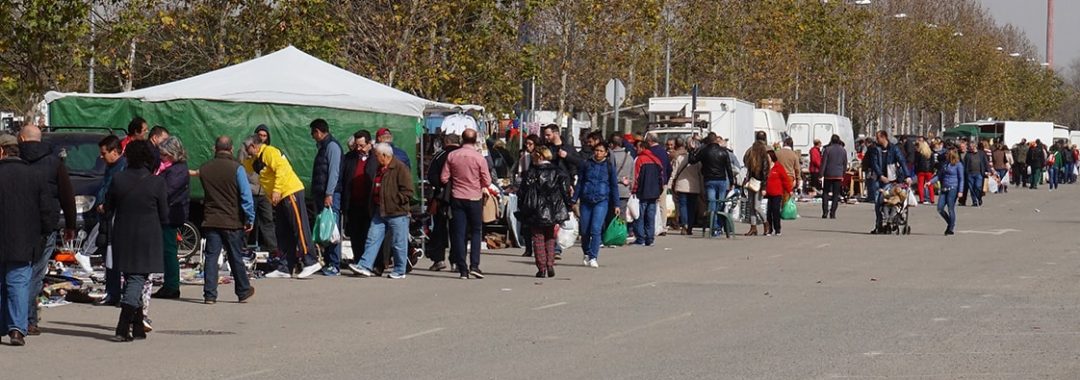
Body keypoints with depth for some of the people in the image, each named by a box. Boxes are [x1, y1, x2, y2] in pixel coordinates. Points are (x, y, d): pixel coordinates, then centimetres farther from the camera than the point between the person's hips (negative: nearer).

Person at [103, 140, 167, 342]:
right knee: (137, 280, -3)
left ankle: (137, 327, 21)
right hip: (147, 240, -3)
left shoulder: (117, 180, -3)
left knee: (131, 280, 16)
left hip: (123, 238, 3)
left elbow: (108, 210, 7)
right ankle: (122, 329, -16)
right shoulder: (157, 182, -9)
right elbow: (164, 217, -3)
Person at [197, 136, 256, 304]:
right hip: (232, 221, -2)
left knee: (211, 256, 3)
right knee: (236, 258, 9)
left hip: (210, 220, 2)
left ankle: (209, 294, -2)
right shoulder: (236, 168, -10)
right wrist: (250, 219, -5)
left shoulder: (204, 169, 2)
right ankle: (243, 292, 21)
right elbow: (246, 196, -11)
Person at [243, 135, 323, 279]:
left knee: (299, 227, -11)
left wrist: (276, 190, -25)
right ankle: (284, 268, 11)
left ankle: (310, 263, -13)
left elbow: (281, 168, -21)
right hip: (280, 198, 10)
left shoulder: (269, 152, -9)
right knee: (283, 234, 9)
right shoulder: (256, 160, 21)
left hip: (291, 193, -10)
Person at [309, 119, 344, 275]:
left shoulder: (332, 145, -8)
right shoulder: (321, 146, 22)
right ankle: (327, 262, 10)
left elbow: (334, 171, -15)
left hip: (331, 194, -10)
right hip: (321, 194, 10)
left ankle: (334, 265, -12)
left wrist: (329, 194, -20)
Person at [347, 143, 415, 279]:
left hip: (396, 213, -8)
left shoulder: (400, 168, -12)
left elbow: (407, 192, -16)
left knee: (399, 243, 2)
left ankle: (400, 271, 10)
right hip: (380, 212, 8)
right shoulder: (380, 169, 15)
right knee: (373, 239, 1)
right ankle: (364, 266, -2)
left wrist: (395, 202, -14)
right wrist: (373, 209, 20)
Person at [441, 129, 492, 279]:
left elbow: (444, 179, -2)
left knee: (459, 233, 4)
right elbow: (487, 182, -7)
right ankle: (474, 265, -3)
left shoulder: (452, 156, -4)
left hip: (457, 198, 2)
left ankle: (463, 269, 2)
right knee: (476, 232, 11)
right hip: (474, 199, -2)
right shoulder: (479, 158, -9)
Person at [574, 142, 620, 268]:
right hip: (586, 201, 2)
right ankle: (587, 254, 26)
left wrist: (616, 204, 7)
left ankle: (593, 258, -11)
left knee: (596, 229, -14)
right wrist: (574, 199, 6)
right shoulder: (586, 164, 7)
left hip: (602, 201, -2)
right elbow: (580, 182, 11)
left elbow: (614, 186, 10)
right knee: (584, 230, 4)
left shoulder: (609, 166, 6)